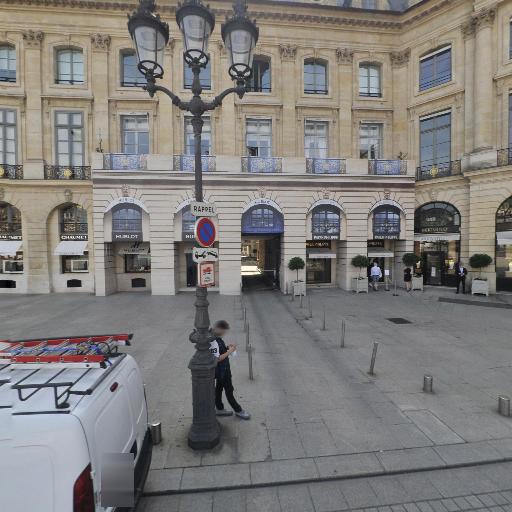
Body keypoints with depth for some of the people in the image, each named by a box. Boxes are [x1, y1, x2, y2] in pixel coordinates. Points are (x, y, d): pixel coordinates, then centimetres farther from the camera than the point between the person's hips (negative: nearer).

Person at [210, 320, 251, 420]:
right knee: (229, 390, 6)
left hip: (224, 369, 9)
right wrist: (229, 351, -24)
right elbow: (217, 358, -28)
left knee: (219, 389, 21)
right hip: (221, 371, -9)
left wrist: (227, 347, -1)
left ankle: (219, 409, 35)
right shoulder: (214, 342, -29)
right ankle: (238, 410, 21)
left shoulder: (218, 338, 2)